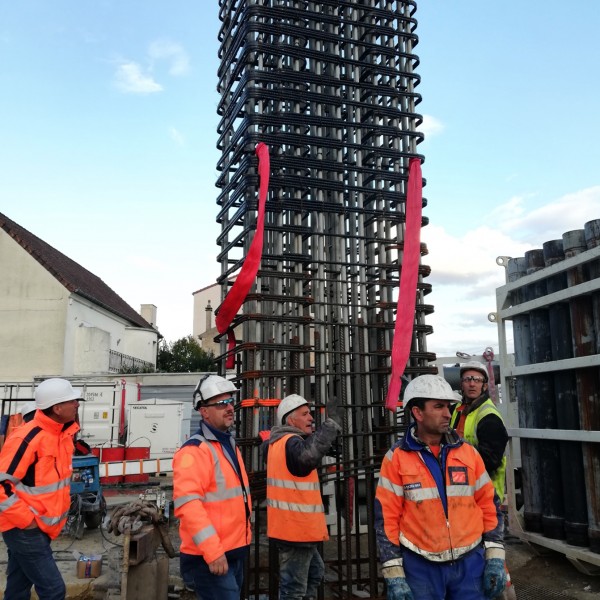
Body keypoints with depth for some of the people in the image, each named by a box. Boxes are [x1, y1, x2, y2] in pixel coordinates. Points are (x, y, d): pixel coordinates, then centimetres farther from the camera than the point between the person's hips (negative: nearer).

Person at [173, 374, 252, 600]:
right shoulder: (194, 451, -18)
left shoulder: (229, 444, 13)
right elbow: (187, 504, -27)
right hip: (208, 558, -9)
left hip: (234, 552, 9)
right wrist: (212, 551, -28)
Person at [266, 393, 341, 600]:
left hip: (289, 525, 10)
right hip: (296, 528, -10)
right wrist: (329, 428, -32)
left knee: (315, 572, 25)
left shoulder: (278, 442, 12)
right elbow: (308, 456, -42)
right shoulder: (291, 442, -19)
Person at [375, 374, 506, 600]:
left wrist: (495, 558, 1)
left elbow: (488, 505, 7)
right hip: (420, 567, -2)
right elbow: (386, 517, -7)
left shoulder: (468, 452, 2)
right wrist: (394, 576, -9)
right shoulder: (397, 458, -7)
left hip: (470, 563, 2)